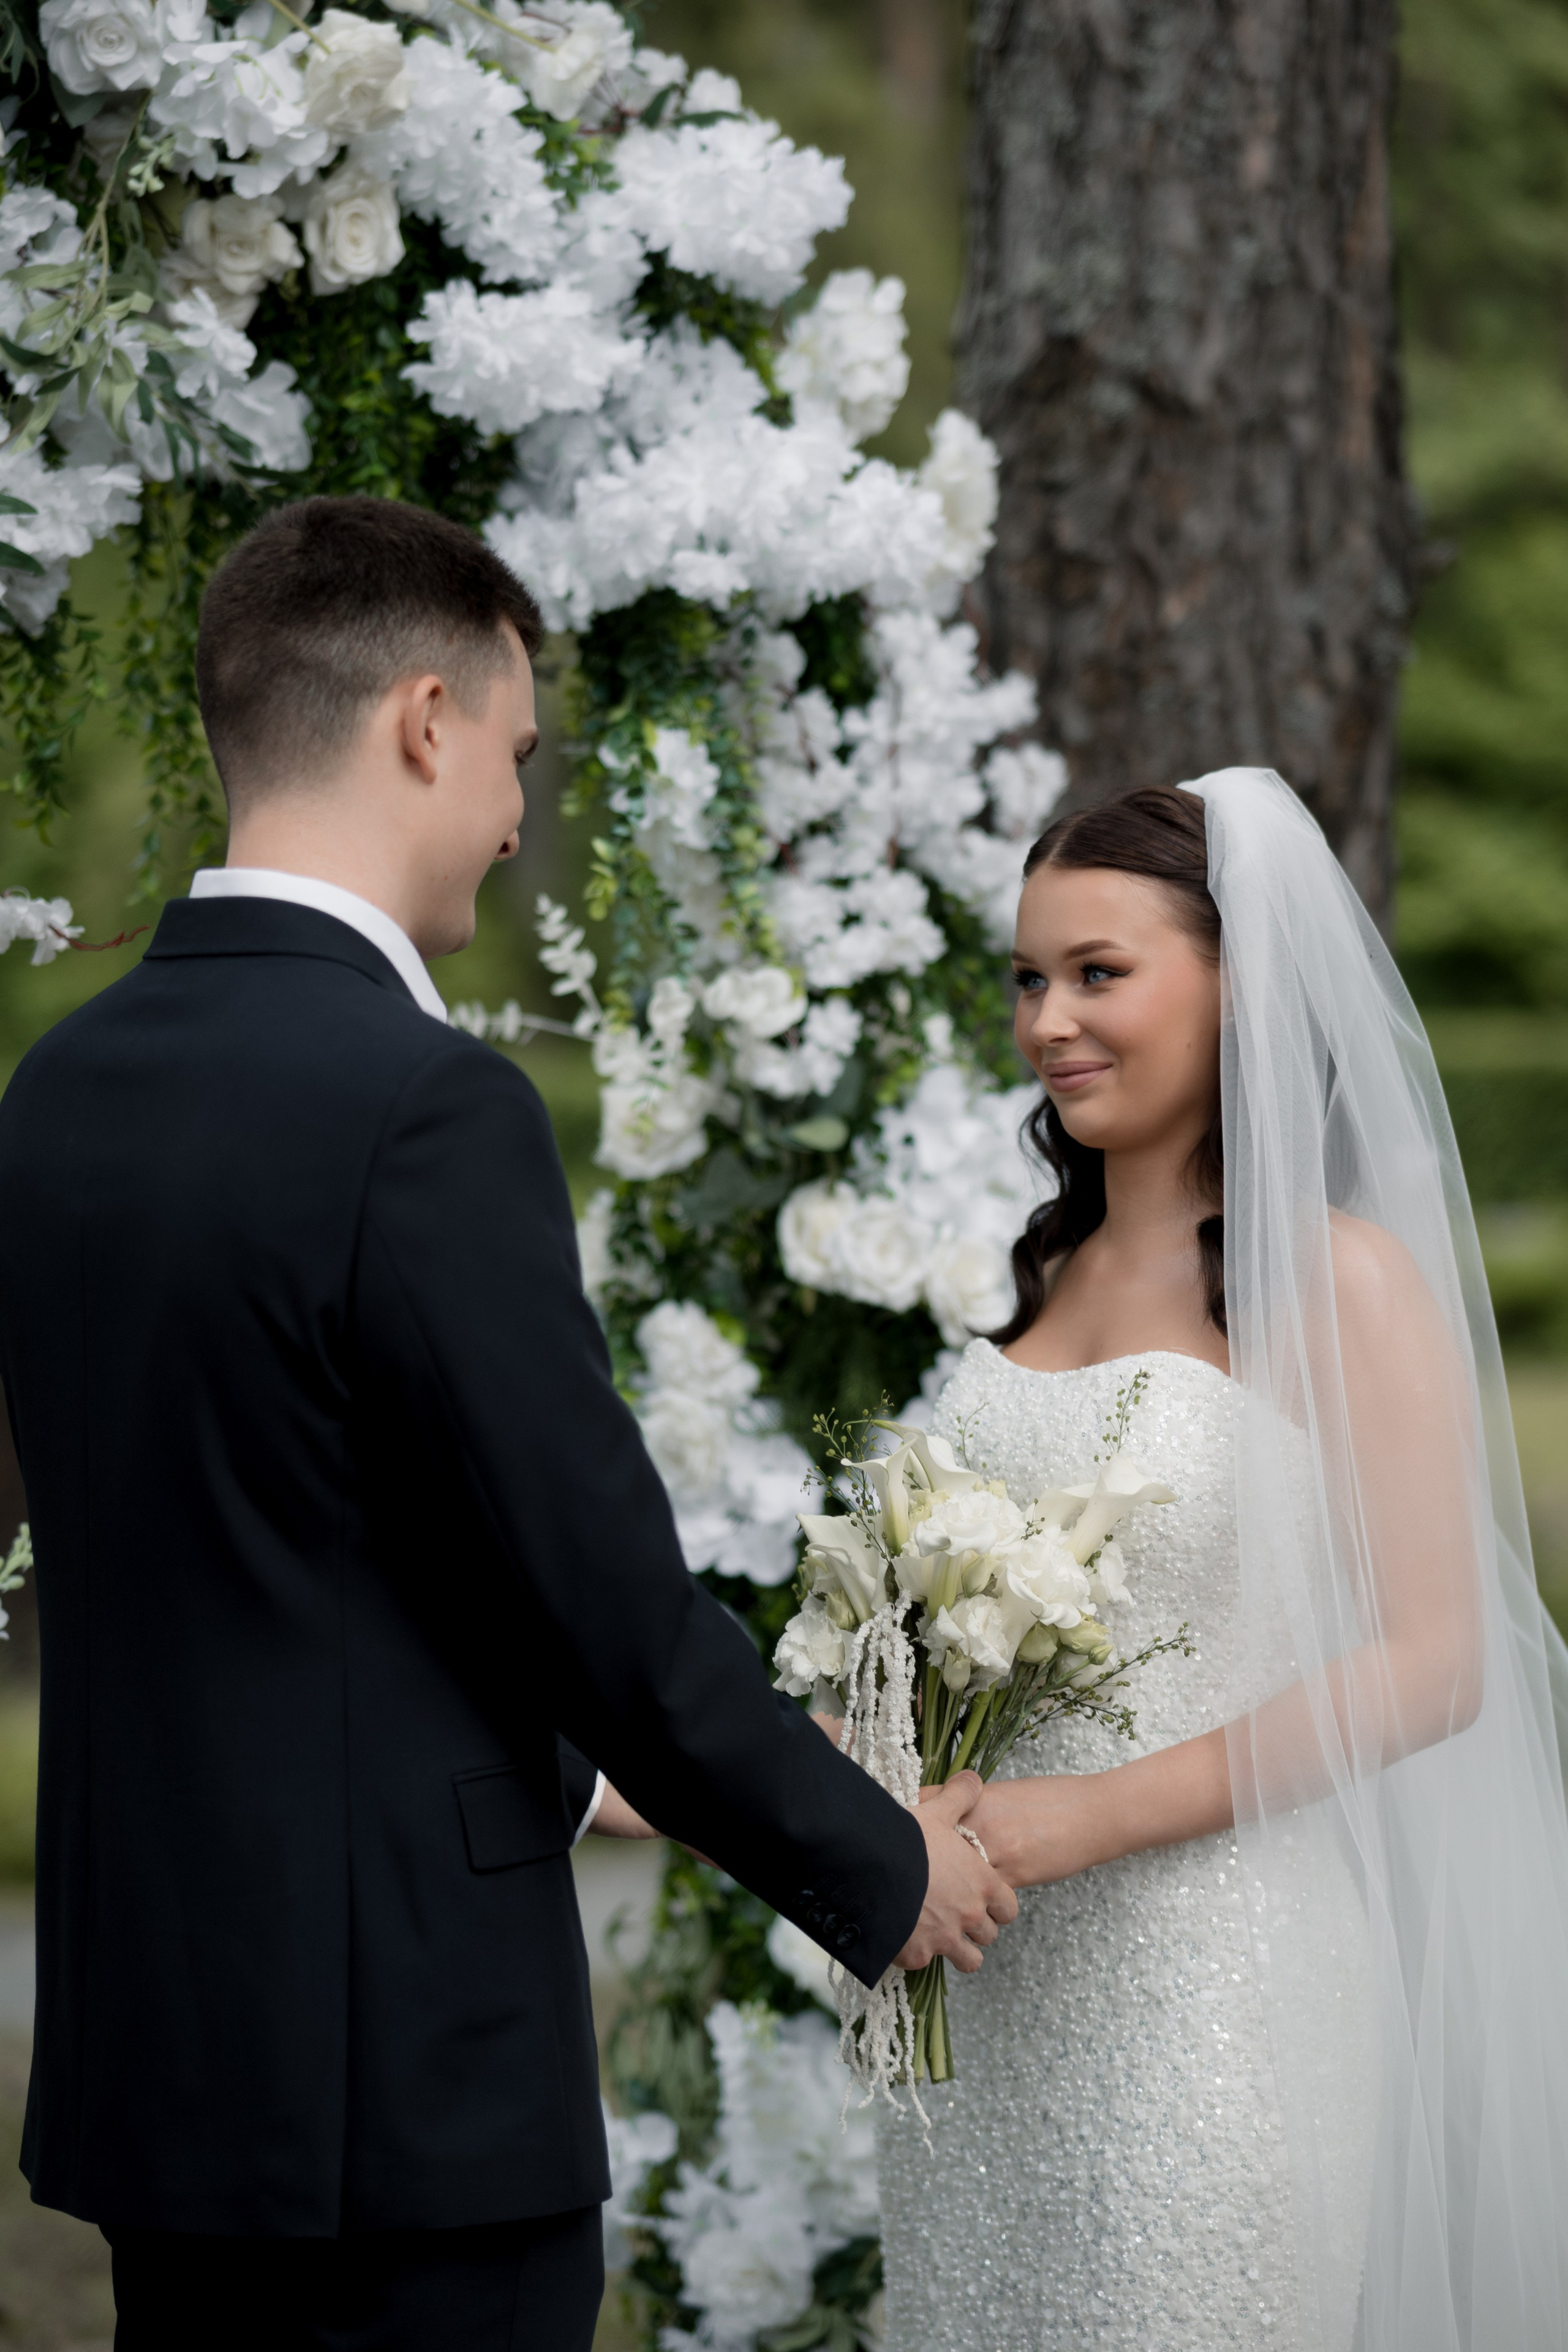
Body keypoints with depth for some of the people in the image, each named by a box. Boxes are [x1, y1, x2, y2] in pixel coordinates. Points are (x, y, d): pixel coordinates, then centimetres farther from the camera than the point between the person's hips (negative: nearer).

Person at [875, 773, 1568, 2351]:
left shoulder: (1340, 1277, -9)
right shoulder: (1051, 1269, 11)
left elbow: (1431, 1661, -14)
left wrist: (1099, 1814, -18)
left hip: (1214, 1970, -6)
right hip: (984, 1974, 6)